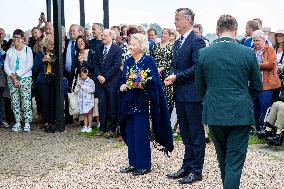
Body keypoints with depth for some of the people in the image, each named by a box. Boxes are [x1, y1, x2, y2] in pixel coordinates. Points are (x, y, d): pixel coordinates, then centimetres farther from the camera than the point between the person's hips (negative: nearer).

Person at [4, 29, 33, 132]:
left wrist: (17, 74, -10)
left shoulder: (28, 49, 4)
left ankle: (27, 122, -3)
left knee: (26, 101, -9)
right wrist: (12, 76, -8)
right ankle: (17, 122, 6)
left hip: (25, 78, -3)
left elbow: (29, 65, -6)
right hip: (12, 79, 3)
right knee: (15, 101, 1)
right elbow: (6, 65, 8)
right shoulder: (10, 51, 14)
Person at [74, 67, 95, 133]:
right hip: (82, 100, 4)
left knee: (89, 113, 4)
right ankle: (85, 126, 15)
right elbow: (75, 91, 8)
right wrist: (78, 85, -9)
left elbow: (92, 90, -17)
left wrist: (83, 86, -13)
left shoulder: (90, 81, -7)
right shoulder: (80, 81, 8)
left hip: (89, 101, -4)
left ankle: (89, 127, 9)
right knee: (84, 114, 10)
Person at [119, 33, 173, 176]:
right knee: (130, 133, 9)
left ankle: (144, 165, 6)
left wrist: (142, 84, -27)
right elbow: (123, 79, 15)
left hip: (141, 102, -6)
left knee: (141, 134, -4)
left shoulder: (148, 61, -7)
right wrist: (122, 86, -5)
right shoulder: (128, 62, 12)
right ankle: (133, 163, 19)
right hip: (129, 103, 7)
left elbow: (153, 81, -12)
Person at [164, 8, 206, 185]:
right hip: (180, 94, 9)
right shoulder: (177, 43, 15)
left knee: (196, 134, 1)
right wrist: (171, 76, -2)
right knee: (186, 134, 16)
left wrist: (177, 77, -15)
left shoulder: (197, 41, -12)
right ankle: (187, 167, 25)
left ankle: (196, 171, 10)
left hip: (192, 95, -9)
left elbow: (197, 67, -19)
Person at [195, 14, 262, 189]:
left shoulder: (203, 53, -4)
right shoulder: (248, 53, -8)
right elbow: (257, 86, 2)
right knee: (235, 161, 2)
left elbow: (200, 88, 4)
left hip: (214, 113, 3)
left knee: (223, 157, 21)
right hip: (241, 114, -2)